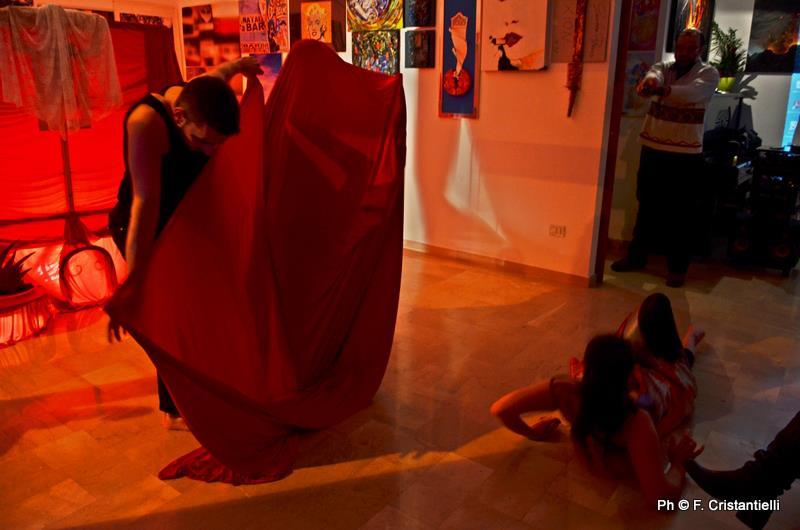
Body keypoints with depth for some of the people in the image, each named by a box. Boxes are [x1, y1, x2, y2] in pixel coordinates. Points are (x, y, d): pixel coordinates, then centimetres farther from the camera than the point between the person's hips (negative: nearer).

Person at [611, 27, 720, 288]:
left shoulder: (708, 74, -4)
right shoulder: (662, 67, 6)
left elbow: (692, 92, -28)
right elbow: (653, 77, -19)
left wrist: (661, 89, -47)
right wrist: (649, 82, -45)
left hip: (686, 155, -3)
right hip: (653, 150, 3)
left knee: (680, 212, 3)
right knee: (647, 205, 12)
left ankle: (678, 266, 14)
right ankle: (637, 256, 26)